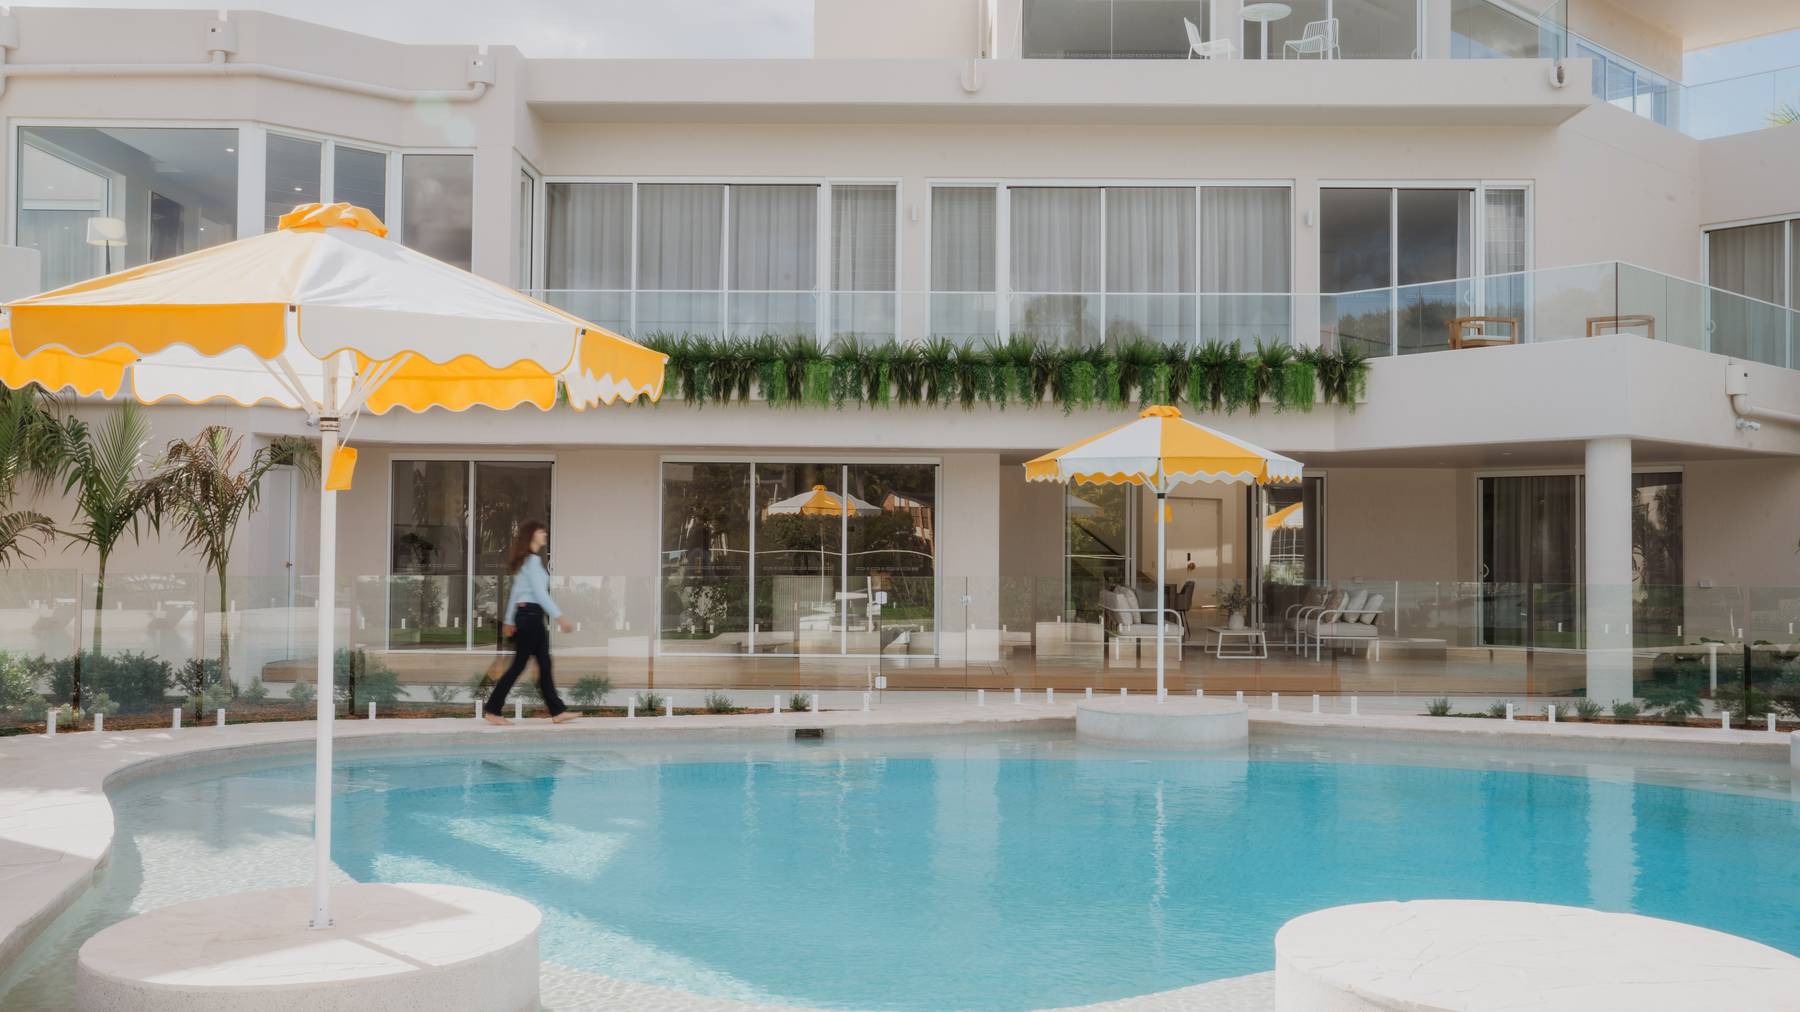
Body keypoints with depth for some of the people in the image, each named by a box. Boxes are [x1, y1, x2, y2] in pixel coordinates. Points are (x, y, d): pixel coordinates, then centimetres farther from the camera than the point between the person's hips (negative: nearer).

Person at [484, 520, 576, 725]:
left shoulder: (524, 561, 16)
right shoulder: (533, 560, -13)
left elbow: (515, 591, 20)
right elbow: (540, 593, -19)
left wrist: (509, 620, 23)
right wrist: (559, 616, -20)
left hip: (525, 615, 10)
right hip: (531, 615, -10)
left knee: (544, 664, 8)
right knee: (519, 664, -4)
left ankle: (558, 711, 10)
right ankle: (492, 710, 2)